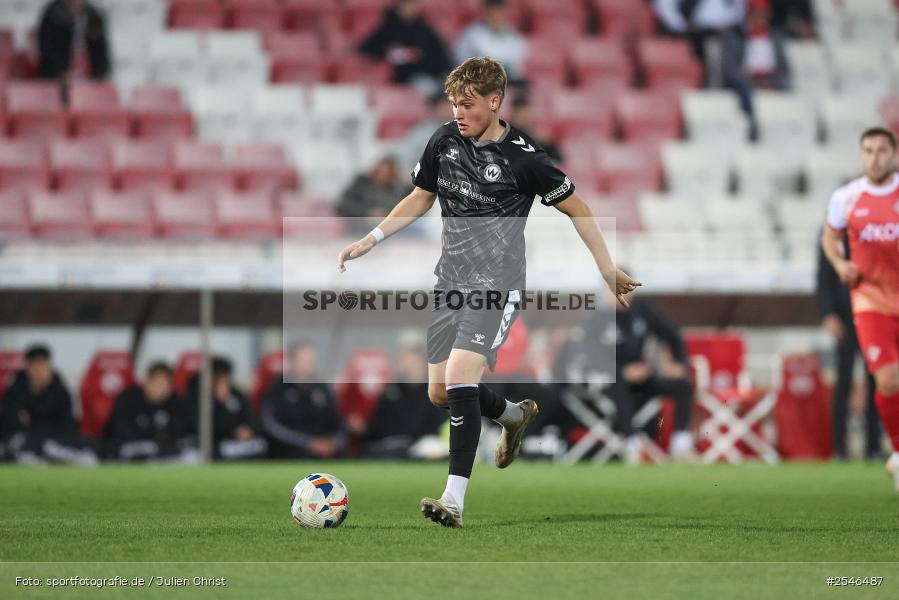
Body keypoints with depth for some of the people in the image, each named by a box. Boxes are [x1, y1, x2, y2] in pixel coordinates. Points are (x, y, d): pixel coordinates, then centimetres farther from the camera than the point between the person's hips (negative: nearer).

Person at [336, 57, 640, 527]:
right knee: (439, 392, 9)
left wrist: (608, 270, -2)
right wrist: (370, 240, 11)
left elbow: (575, 209, -1)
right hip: (451, 279, 7)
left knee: (460, 377, -24)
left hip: (496, 283, -6)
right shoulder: (444, 141, 3)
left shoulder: (522, 157, -12)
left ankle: (455, 500, -23)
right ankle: (514, 416, 42)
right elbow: (420, 198, 19)